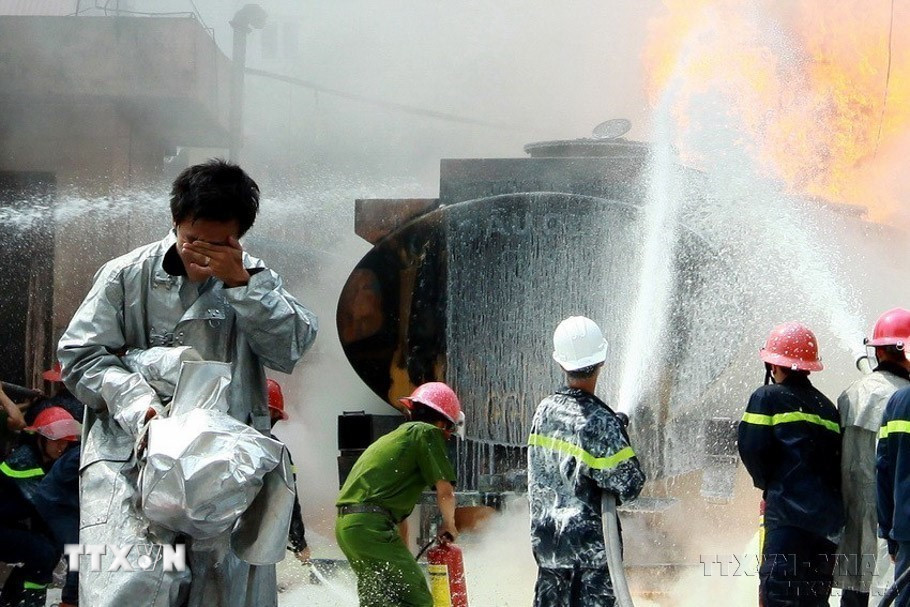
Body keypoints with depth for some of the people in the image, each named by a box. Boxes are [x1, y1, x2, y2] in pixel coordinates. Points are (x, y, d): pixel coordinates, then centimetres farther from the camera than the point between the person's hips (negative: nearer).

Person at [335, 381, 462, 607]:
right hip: (371, 526, -9)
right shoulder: (427, 432, 0)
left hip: (344, 524, 9)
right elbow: (445, 491, -5)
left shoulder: (391, 437, 28)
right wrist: (448, 525, 15)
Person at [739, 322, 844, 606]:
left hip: (789, 511, -7)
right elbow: (837, 456, 16)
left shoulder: (768, 397, 1)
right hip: (829, 517, 7)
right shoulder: (825, 405, 19)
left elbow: (751, 447, -6)